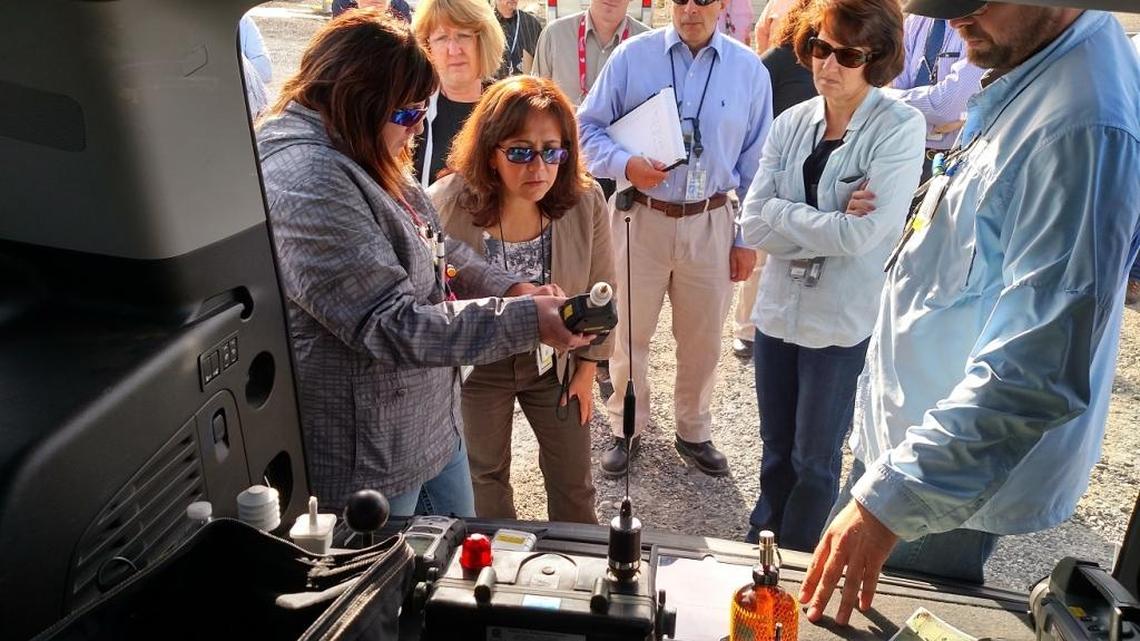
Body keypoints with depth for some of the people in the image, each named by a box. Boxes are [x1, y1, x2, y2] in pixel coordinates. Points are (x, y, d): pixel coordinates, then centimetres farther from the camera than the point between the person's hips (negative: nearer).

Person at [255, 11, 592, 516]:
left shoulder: (364, 159, 5)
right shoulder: (308, 184, -27)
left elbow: (436, 247, 12)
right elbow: (391, 326, -30)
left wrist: (508, 288, -5)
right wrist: (526, 321, -28)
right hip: (370, 458, -9)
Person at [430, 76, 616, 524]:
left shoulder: (586, 202, -18)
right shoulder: (445, 205, -25)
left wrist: (587, 369, 2)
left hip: (557, 363, 2)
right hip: (476, 368, -1)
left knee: (573, 485, 16)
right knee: (485, 477, 21)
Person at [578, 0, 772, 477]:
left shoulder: (749, 70, 2)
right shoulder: (632, 56, -4)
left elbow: (756, 162, 6)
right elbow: (587, 126, 0)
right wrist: (625, 164, -20)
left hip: (710, 224, 1)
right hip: (641, 219, -1)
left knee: (703, 339, 13)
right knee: (629, 332, 10)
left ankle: (693, 433, 36)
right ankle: (626, 429, 33)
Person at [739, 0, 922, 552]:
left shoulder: (900, 128, -12)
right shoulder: (791, 124, 1)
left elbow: (859, 236, -21)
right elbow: (754, 226, -7)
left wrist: (782, 213, -11)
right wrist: (829, 223, -16)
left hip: (844, 321, -4)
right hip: (777, 310, 4)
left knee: (815, 461, 13)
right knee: (775, 450, 20)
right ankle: (758, 549, 42)